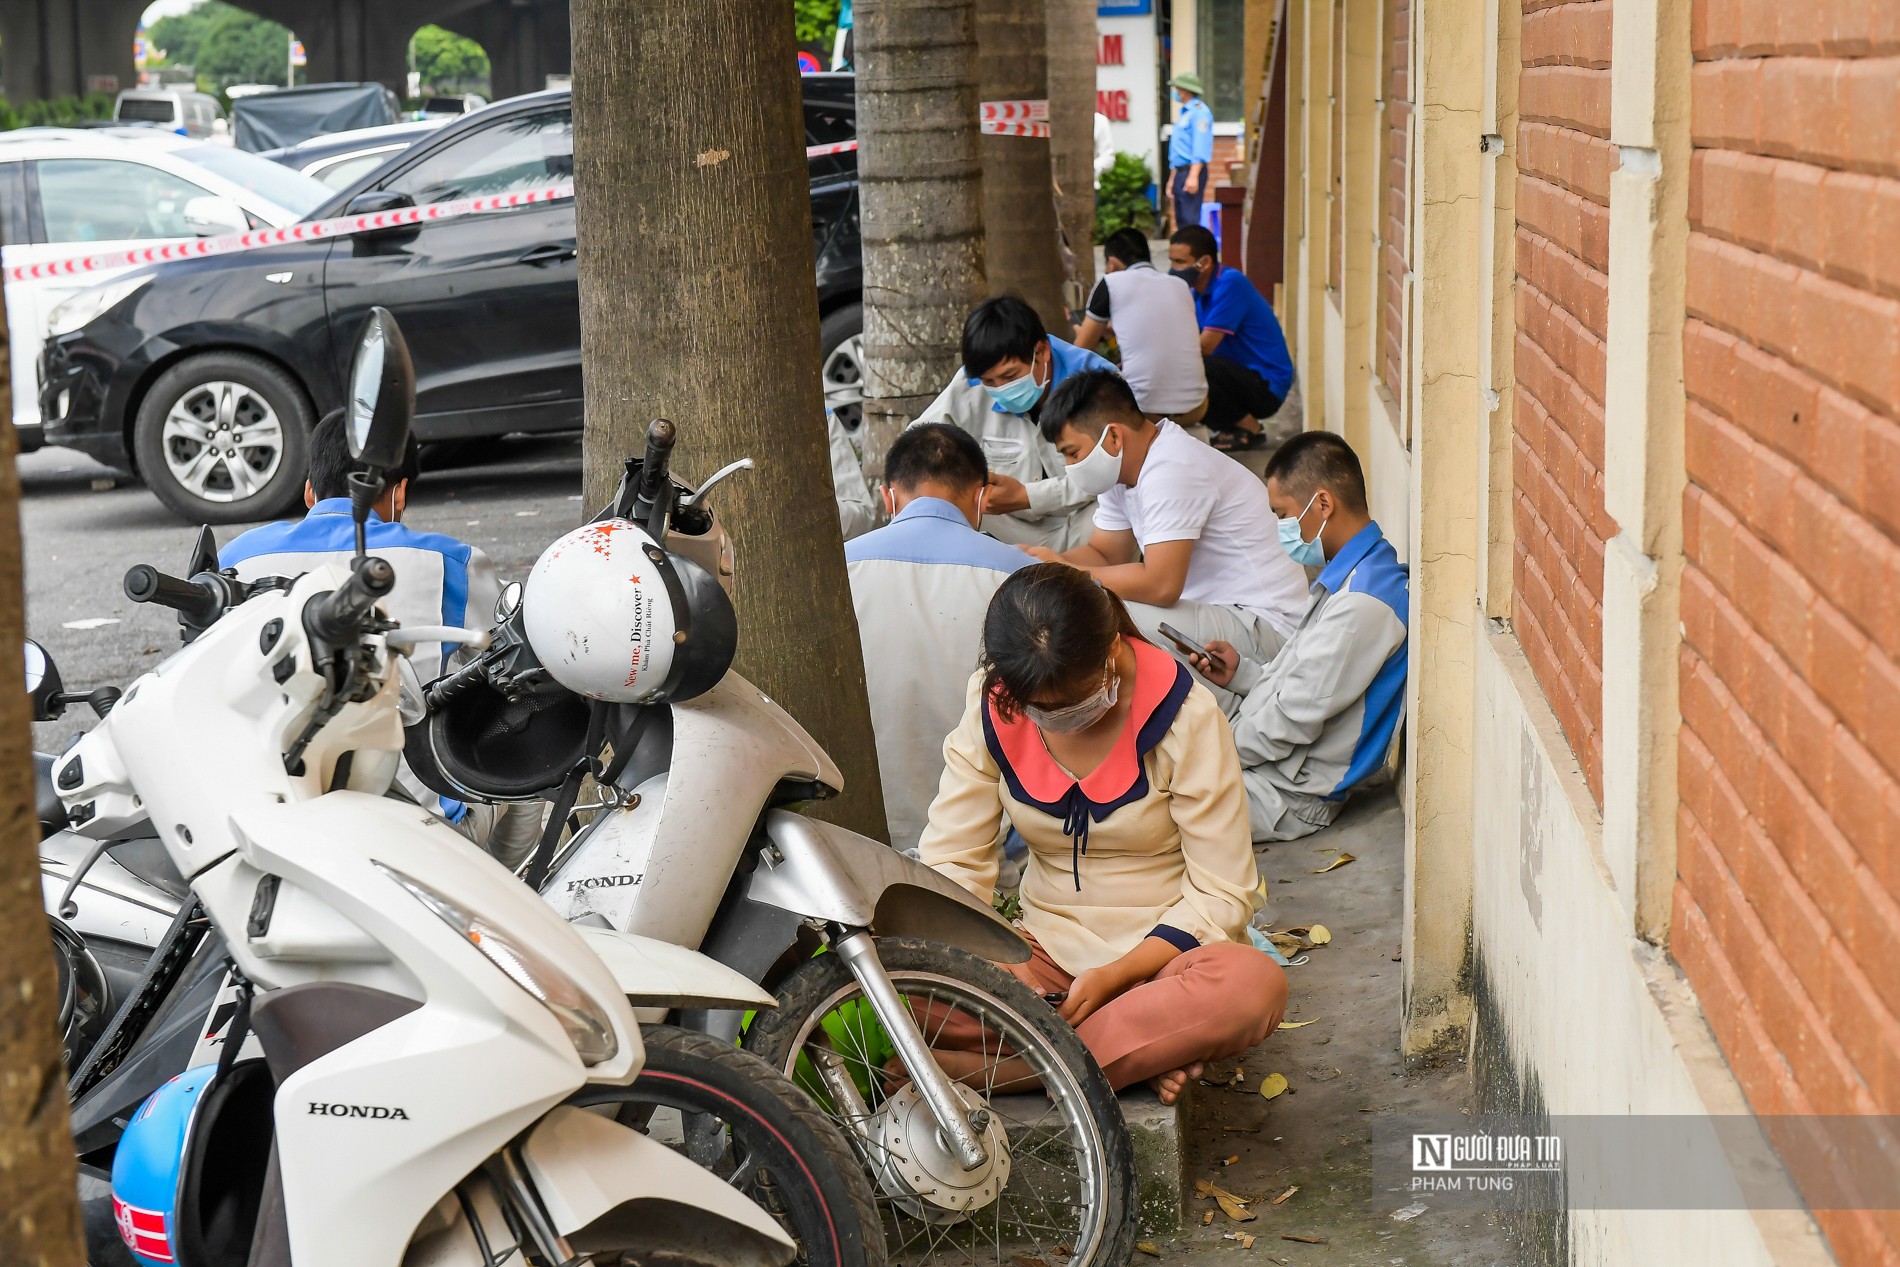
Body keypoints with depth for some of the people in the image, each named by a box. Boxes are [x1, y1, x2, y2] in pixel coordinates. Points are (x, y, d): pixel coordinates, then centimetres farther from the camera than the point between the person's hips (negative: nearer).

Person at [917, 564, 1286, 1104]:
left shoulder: (1184, 714, -14)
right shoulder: (992, 710, -5)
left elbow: (1224, 893, -10)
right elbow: (950, 859, -2)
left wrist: (1114, 976, -23)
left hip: (1163, 951, -2)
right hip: (1045, 955, 2)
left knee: (1255, 987, -38)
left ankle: (995, 1070, -28)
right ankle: (1148, 1052, -22)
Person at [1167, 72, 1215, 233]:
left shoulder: (1199, 112, -9)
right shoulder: (1183, 113, 21)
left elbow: (1200, 148, -19)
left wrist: (1193, 176, -25)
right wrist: (1172, 179, 24)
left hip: (1192, 171, -10)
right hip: (1180, 172, 10)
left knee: (1190, 220, -14)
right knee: (1181, 221, 9)